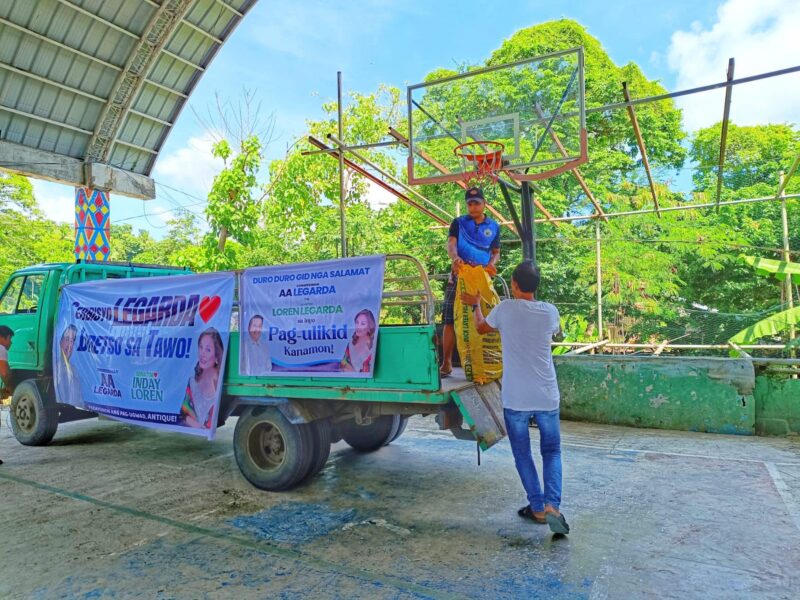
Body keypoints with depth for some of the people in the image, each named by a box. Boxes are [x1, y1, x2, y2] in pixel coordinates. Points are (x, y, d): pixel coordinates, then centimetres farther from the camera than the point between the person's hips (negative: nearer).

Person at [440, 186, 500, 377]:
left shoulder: (494, 226, 14)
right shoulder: (458, 223, 9)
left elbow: (496, 252, 16)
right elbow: (451, 243, -7)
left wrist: (491, 264, -8)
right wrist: (455, 258, -30)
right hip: (459, 276, -1)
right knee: (450, 320, -6)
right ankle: (446, 363, -1)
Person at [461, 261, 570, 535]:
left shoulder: (505, 309, -8)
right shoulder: (550, 312, -2)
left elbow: (481, 327, 11)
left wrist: (476, 304, 30)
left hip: (515, 399, -2)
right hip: (547, 398, 2)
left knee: (523, 455, 15)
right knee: (552, 452, 17)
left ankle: (537, 507, 19)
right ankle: (552, 505, 1)